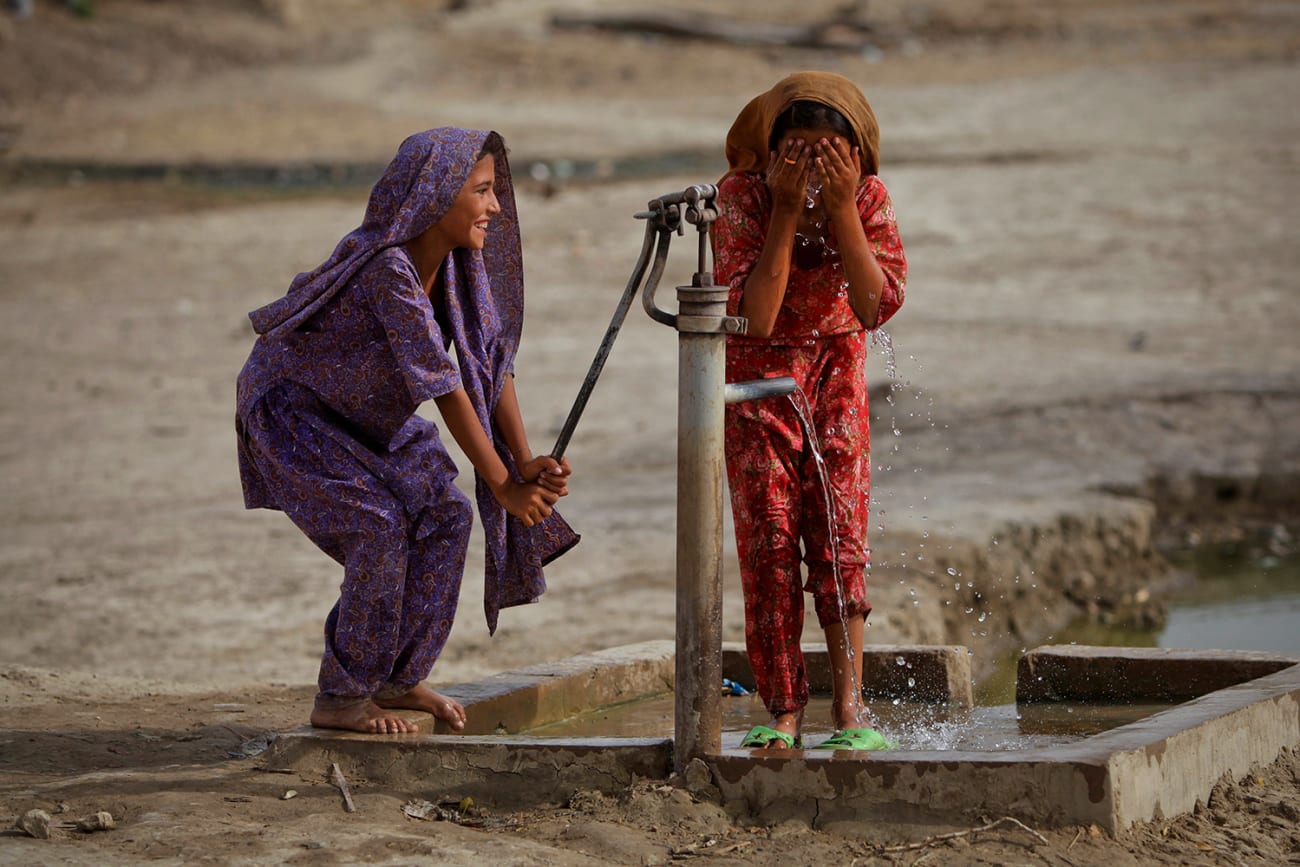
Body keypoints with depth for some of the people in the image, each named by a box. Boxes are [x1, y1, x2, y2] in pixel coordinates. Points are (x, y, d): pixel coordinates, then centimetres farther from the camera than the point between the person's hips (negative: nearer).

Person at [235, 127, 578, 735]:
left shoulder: (455, 262, -10)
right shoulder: (388, 268, -35)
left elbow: (492, 360, -9)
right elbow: (444, 385, -33)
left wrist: (526, 463, -20)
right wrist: (503, 486, -29)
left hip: (364, 417, 8)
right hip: (290, 407, -8)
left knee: (445, 514, -4)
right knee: (380, 526, -20)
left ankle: (397, 677, 10)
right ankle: (340, 697, -8)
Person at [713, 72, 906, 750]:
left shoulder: (868, 196, -18)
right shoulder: (743, 194, -24)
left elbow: (877, 305, -27)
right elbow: (754, 317, -32)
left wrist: (841, 208, -33)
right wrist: (786, 212, -35)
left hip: (835, 363, 1)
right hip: (756, 369, -1)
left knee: (839, 528, -8)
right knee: (768, 537, -7)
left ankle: (847, 702, -7)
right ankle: (783, 710, -1)